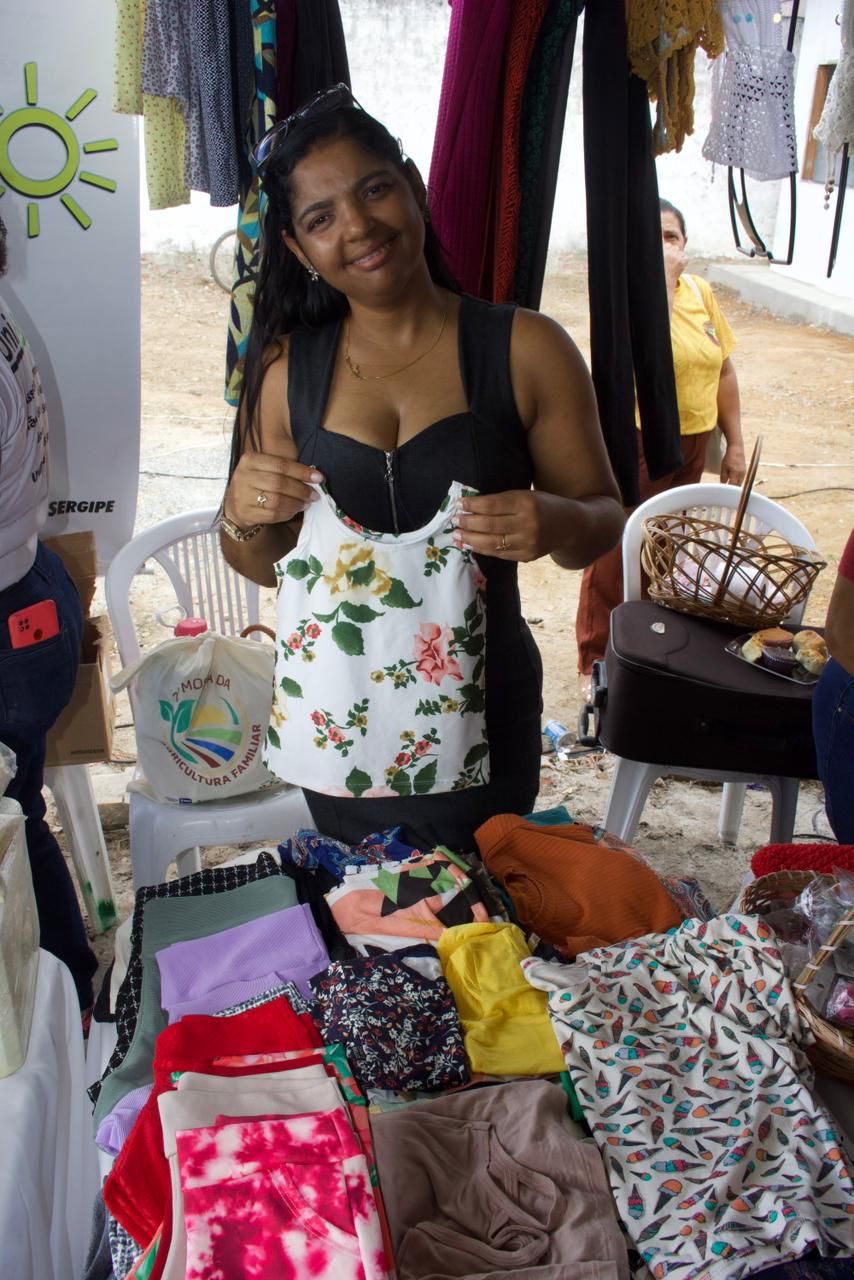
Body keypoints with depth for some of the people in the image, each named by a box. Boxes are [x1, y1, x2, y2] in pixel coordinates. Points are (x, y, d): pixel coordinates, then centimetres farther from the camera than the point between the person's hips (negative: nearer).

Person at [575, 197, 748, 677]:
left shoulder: (701, 292, 5)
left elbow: (723, 369, 11)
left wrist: (735, 444, 10)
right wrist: (663, 276, -31)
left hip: (691, 444, 6)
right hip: (635, 444, -6)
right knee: (616, 555, 2)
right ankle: (597, 660, 17)